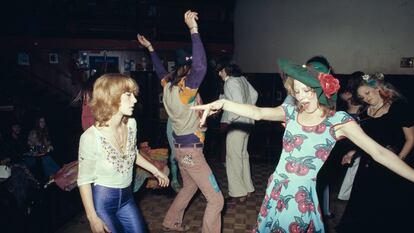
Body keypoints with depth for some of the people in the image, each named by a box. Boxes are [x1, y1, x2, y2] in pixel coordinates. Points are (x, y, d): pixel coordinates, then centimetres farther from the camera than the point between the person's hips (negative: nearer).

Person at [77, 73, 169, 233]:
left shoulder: (131, 124, -8)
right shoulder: (91, 137, -25)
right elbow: (84, 181, -14)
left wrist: (155, 170, 18)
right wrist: (93, 218, -13)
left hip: (127, 197, 6)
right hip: (102, 201, -5)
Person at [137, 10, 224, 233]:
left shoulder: (167, 85, 0)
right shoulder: (185, 89, -23)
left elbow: (160, 70, 22)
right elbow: (201, 66, -40)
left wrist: (150, 48, 34)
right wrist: (194, 29, -38)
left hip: (180, 147, 10)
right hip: (191, 151, -9)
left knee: (189, 187, 31)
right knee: (216, 200, -2)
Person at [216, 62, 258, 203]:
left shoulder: (231, 82, -15)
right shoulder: (242, 78, 10)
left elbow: (238, 104, -24)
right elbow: (254, 95, 20)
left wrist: (227, 120, -16)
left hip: (237, 124, -9)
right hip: (247, 122, 9)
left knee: (234, 158, -2)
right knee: (243, 155, 16)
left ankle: (238, 194, 7)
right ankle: (247, 189, 27)